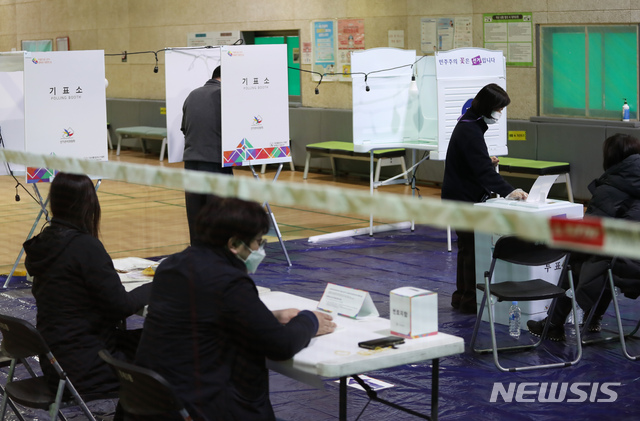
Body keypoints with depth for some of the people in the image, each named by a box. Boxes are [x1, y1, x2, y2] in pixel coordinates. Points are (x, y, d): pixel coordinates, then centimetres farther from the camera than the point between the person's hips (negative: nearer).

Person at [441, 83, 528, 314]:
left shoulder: (469, 125, 11)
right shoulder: (470, 131, -22)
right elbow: (483, 170, -30)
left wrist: (488, 161, 6)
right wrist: (509, 191, -37)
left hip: (462, 196, 11)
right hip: (464, 199, -11)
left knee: (467, 248, 17)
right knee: (472, 249, -5)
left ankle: (462, 297, 25)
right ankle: (470, 301, 0)